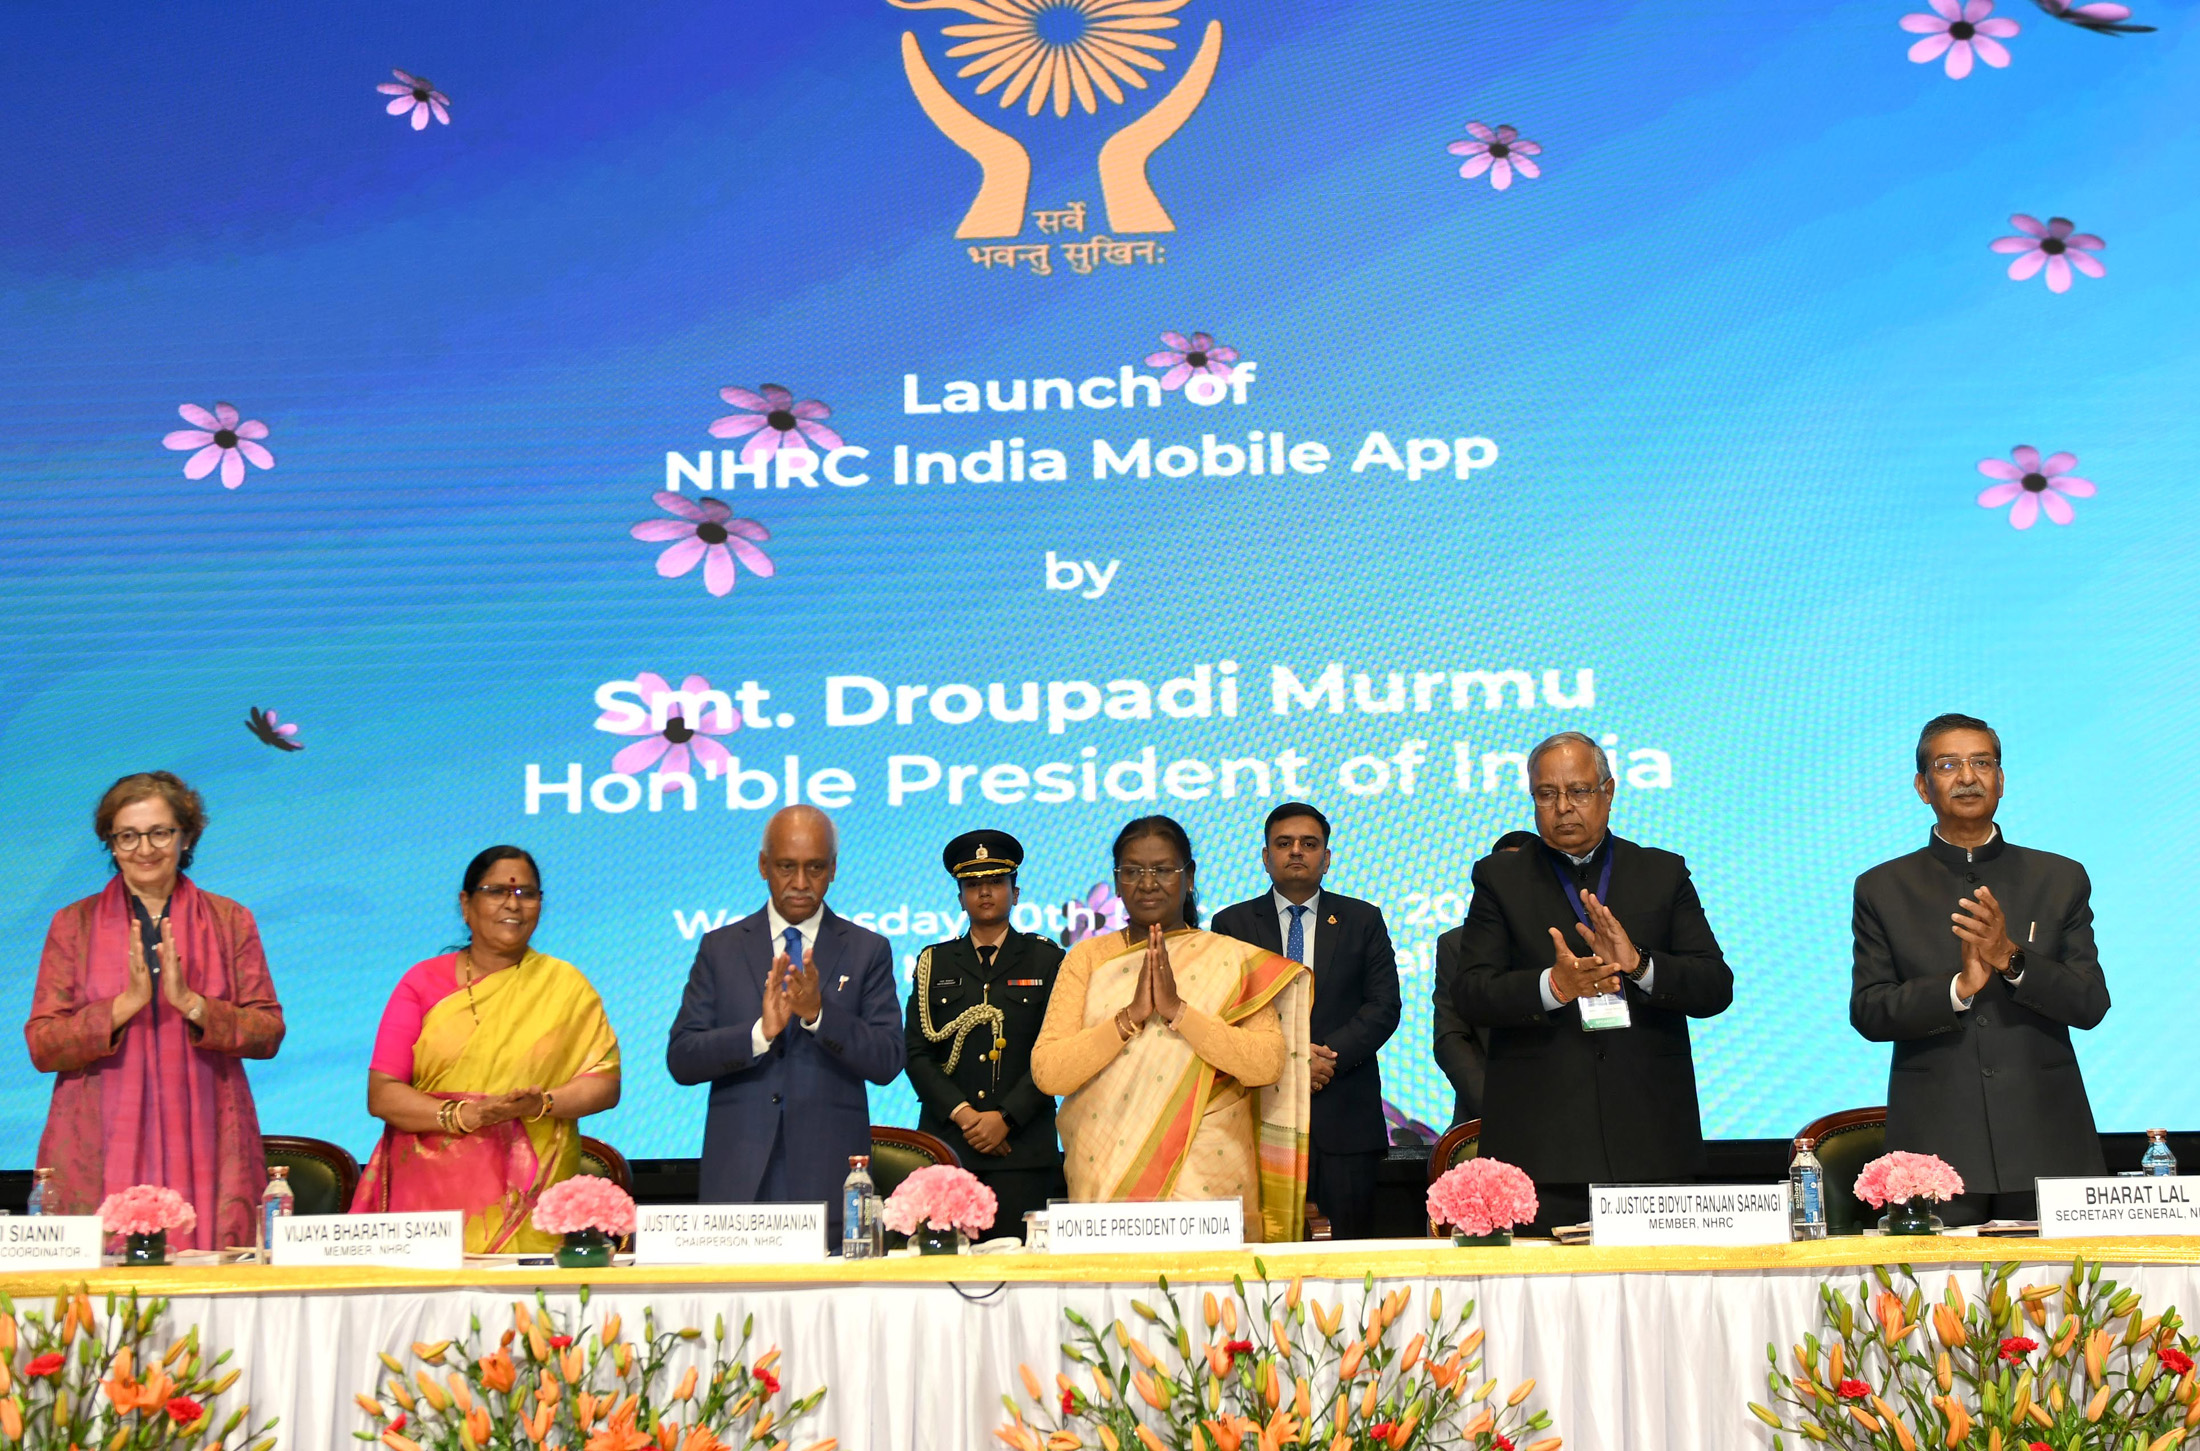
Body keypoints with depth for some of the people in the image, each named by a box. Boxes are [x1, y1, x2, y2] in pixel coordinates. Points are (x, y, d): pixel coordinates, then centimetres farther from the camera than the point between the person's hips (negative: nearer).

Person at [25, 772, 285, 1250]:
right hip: (100, 1156, 0)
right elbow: (42, 1046, 1)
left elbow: (269, 1033, 4)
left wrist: (192, 1004, -11)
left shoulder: (230, 921, 10)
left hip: (205, 1152, 0)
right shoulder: (73, 924, 9)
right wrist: (125, 1004, -13)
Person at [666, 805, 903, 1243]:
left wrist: (819, 1013, -17)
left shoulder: (868, 951, 6)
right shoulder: (719, 948, 9)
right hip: (738, 1177, 1)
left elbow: (887, 1062, -2)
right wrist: (760, 1031, -15)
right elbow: (681, 1060, 1)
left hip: (828, 1178, 0)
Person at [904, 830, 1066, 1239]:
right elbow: (916, 1053, 7)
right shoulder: (934, 963, 15)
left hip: (1025, 1148, -1)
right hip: (946, 1145, 1)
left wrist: (1005, 1117, -9)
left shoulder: (1047, 960, 10)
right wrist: (962, 1114, -7)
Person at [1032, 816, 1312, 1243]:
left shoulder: (1232, 960, 3)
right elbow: (1046, 1073, -5)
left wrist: (1177, 1010, -15)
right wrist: (1132, 1016, -14)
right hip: (1105, 1179, 1)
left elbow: (1268, 1065, -10)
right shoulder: (1087, 958, 5)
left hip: (1207, 1180, -1)